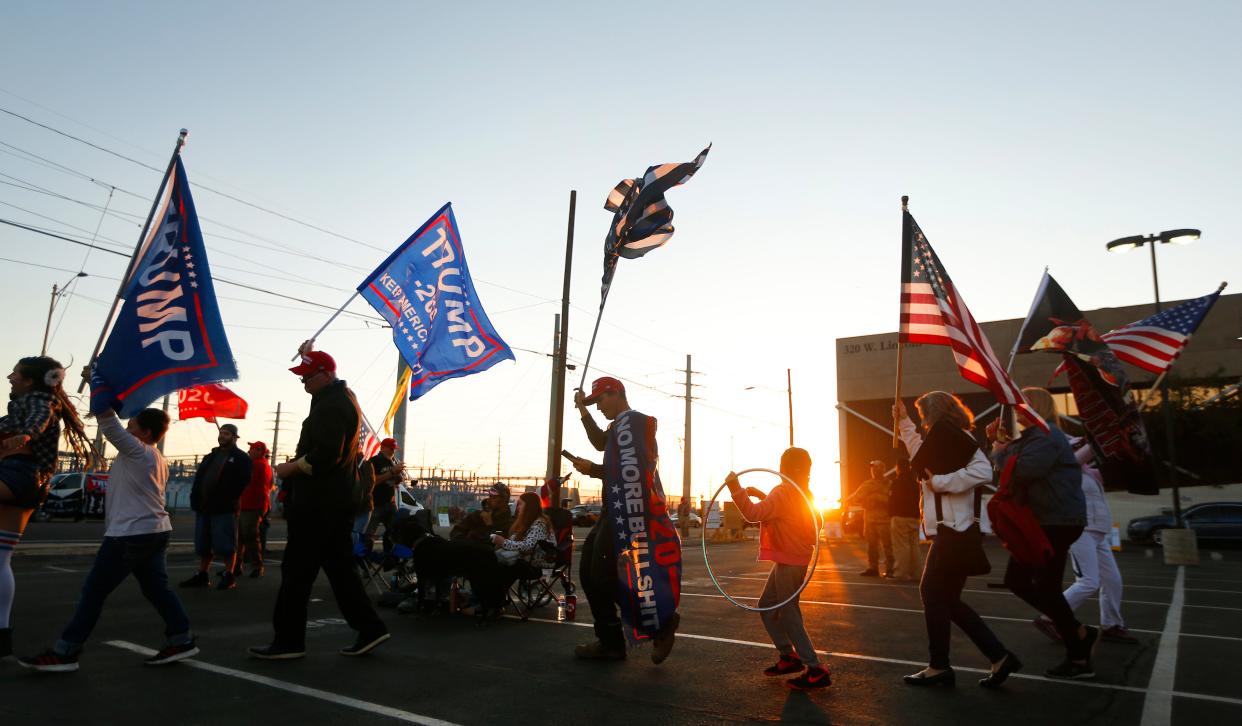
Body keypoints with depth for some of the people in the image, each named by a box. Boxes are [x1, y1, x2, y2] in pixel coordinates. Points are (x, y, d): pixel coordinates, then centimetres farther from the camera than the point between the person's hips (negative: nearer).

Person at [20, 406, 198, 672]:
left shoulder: (137, 451, -11)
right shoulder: (157, 459, 17)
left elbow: (109, 423, -20)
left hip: (132, 534, -9)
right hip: (157, 530, 9)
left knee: (94, 591, -1)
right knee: (156, 588, 10)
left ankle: (64, 652, 6)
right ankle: (181, 640, 9)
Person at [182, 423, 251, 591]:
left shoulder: (241, 458, -2)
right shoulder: (210, 456, 20)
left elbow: (243, 481, -13)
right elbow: (198, 478, 17)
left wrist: (229, 499, -19)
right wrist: (195, 499, 3)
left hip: (224, 508, -7)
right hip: (204, 507, 7)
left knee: (225, 545, -5)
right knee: (203, 544, 12)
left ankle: (229, 576, 0)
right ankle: (202, 575, 21)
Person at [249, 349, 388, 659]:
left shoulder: (330, 405, -17)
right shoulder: (343, 396, 14)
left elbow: (325, 456, -26)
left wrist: (292, 468, -12)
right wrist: (309, 353, 35)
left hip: (318, 502, -10)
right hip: (335, 499, 10)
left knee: (297, 570, -1)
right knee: (339, 565, 12)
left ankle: (288, 640, 9)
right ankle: (369, 628, 13)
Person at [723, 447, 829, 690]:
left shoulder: (784, 492, -19)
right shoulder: (803, 492, 10)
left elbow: (753, 513, -31)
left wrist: (735, 486, -32)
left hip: (789, 562, -10)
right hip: (792, 559, 10)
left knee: (788, 615, -3)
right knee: (766, 605, 17)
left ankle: (816, 671, 2)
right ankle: (788, 656, 21)